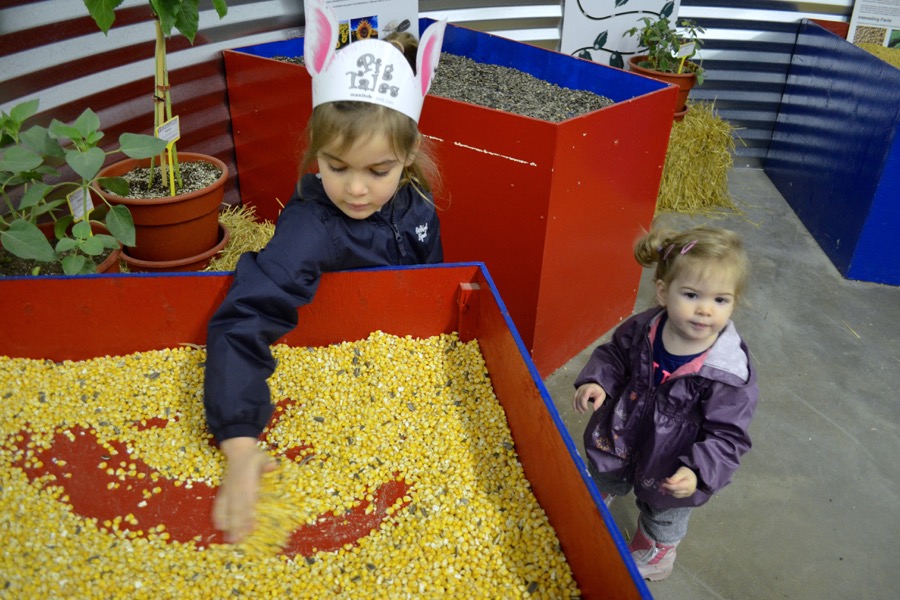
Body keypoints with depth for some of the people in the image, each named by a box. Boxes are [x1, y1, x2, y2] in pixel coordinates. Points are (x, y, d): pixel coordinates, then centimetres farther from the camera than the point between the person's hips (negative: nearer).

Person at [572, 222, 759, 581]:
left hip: (670, 473, -2)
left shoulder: (731, 374, -33)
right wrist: (596, 380, -20)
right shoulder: (643, 329, -23)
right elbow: (614, 355, -3)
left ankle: (653, 558, 64)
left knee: (663, 520, 30)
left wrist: (699, 472, -37)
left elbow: (727, 437, -24)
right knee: (602, 485, 33)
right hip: (616, 442, 3)